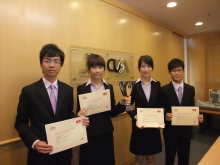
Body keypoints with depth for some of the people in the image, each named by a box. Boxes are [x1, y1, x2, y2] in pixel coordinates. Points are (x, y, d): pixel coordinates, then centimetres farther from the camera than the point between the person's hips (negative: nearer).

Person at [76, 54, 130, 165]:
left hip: (106, 133, 4)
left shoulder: (109, 87, 4)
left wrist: (122, 103, -10)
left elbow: (112, 112, 5)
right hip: (89, 135, -3)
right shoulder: (82, 88, -6)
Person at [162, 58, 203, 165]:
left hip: (186, 130, 3)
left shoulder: (190, 89, 2)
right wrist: (165, 116, -27)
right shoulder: (164, 90, -9)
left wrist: (197, 117, -13)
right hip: (170, 130, -3)